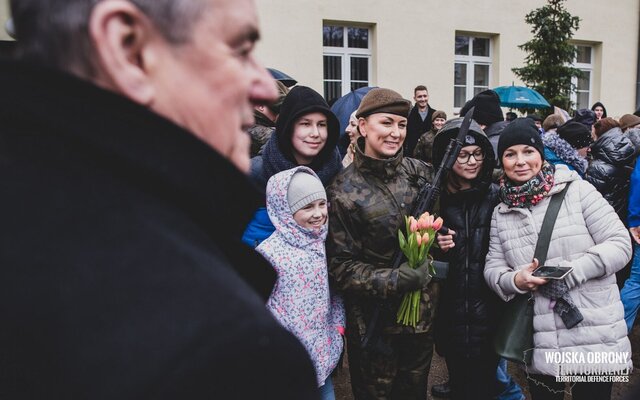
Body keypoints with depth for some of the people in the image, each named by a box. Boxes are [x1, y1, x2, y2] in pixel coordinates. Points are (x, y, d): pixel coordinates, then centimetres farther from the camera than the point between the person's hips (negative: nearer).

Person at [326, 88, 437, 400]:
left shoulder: (419, 171, -2)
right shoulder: (343, 191, -14)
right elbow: (340, 266, -14)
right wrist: (393, 280, -25)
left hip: (424, 312, 4)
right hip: (374, 320, -4)